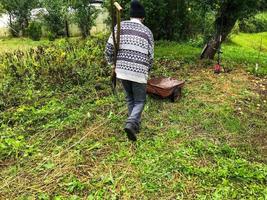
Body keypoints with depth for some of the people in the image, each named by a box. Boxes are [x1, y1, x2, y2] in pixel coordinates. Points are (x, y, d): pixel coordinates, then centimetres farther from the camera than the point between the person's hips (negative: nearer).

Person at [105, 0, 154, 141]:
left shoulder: (120, 26, 6)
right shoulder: (147, 31, 5)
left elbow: (109, 48, 0)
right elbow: (150, 56, 6)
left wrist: (112, 64, 16)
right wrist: (147, 71, 23)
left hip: (122, 70, 2)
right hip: (139, 72, -2)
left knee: (130, 99, 21)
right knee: (140, 101, 11)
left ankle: (135, 124, 28)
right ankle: (131, 123, -12)